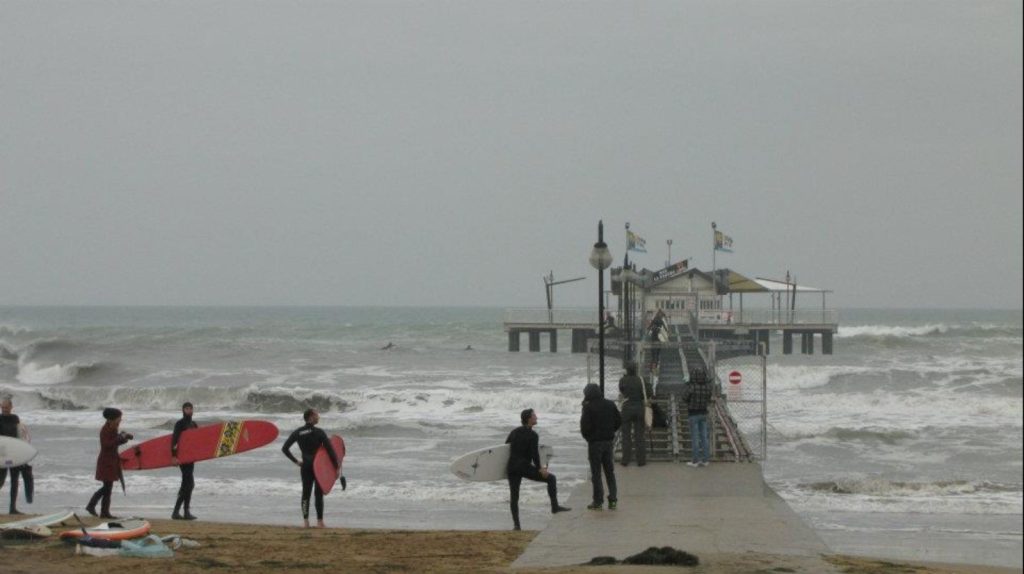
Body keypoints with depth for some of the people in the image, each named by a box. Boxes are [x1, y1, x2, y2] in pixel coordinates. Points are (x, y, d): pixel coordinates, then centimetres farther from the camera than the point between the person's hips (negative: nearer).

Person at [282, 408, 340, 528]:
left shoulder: (297, 432, 1)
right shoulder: (319, 433, -10)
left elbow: (284, 449, -1)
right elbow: (330, 450, -12)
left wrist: (296, 461, 4)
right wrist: (337, 464, -2)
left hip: (306, 466, 3)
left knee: (306, 493, 8)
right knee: (318, 493, 4)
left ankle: (305, 521, 2)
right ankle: (319, 521, 2)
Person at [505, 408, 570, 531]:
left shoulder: (514, 432, 11)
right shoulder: (533, 436, -8)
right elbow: (535, 454, -14)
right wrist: (539, 469, -4)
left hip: (512, 468, 6)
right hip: (525, 467, -6)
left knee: (514, 496, 9)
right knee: (551, 478, 6)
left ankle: (516, 524, 3)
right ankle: (555, 506, 2)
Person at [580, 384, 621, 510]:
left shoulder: (588, 407, -14)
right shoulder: (610, 405, 4)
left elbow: (585, 426, -16)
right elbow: (619, 421, 8)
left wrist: (587, 437, 3)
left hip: (595, 442, -5)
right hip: (609, 441, 5)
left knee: (596, 473, 2)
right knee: (609, 471, 13)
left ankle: (598, 501, 2)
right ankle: (613, 499, 10)